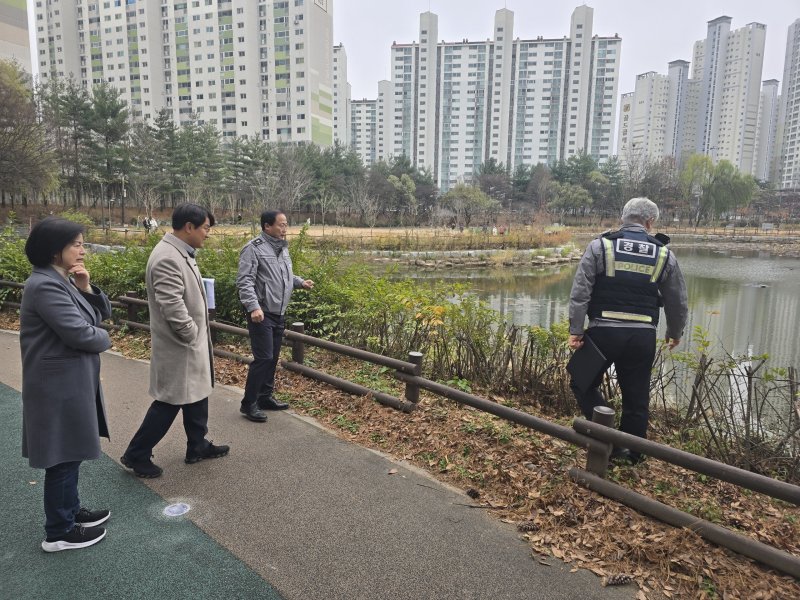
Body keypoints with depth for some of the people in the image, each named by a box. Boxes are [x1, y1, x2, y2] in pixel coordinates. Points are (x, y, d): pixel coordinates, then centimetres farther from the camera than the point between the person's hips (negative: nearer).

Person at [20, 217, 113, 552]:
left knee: (71, 453, 21)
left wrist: (86, 288, -8)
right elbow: (80, 334, -26)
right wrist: (104, 337, -4)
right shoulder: (45, 286, -21)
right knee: (64, 457, 4)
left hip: (73, 382, 10)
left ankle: (70, 511, 37)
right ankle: (59, 532, 19)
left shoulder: (64, 280, 9)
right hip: (60, 386, -10)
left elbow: (103, 313, 9)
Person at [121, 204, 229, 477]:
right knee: (170, 401, 4)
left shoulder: (181, 253, 8)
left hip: (192, 343, 10)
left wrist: (198, 336, 10)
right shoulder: (167, 258, -24)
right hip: (179, 346, -10)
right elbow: (172, 307, -30)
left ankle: (197, 446, 35)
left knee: (197, 394, 19)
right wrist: (192, 335, -17)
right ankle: (136, 455, 22)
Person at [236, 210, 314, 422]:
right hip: (261, 313, -8)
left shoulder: (282, 248, 14)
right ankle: (249, 403, 4)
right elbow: (244, 281, -18)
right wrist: (254, 307, -28)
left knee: (273, 358, 14)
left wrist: (301, 282, 9)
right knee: (263, 358, -8)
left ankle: (265, 397, 26)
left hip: (278, 313, 8)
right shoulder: (254, 248, -12)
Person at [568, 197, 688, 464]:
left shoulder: (600, 246, -1)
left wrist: (576, 331, -5)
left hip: (603, 332, -2)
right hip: (643, 337, 3)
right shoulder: (664, 254, 7)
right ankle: (631, 453, 25)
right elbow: (678, 302, 15)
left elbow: (579, 292, -8)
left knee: (584, 384, 13)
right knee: (636, 397, 14)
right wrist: (675, 333, 31)